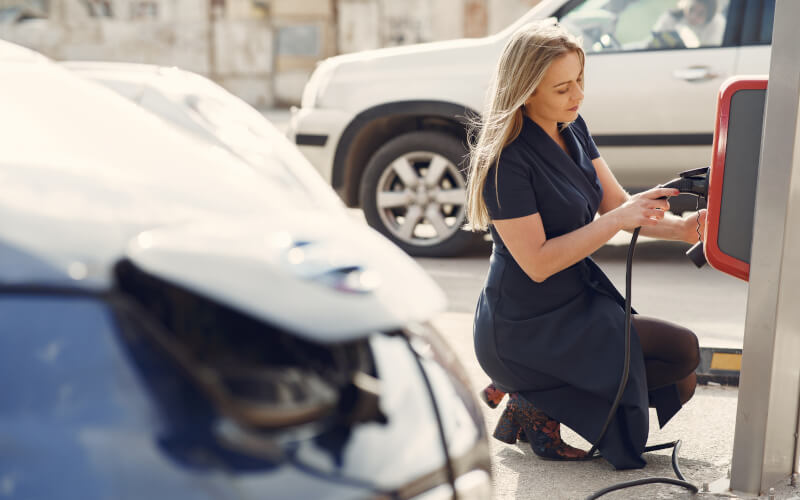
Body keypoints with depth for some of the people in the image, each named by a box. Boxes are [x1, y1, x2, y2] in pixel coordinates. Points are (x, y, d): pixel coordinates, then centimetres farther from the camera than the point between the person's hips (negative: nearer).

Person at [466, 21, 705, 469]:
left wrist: (682, 227, -13)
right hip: (528, 329, -9)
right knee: (682, 351, -11)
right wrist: (617, 221, -27)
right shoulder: (505, 159, -23)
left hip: (579, 302, 9)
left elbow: (616, 203, 4)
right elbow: (537, 262, -25)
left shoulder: (572, 128, 3)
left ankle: (541, 396, 10)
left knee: (679, 385, 9)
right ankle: (537, 403, -2)